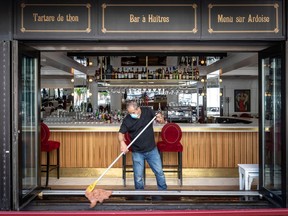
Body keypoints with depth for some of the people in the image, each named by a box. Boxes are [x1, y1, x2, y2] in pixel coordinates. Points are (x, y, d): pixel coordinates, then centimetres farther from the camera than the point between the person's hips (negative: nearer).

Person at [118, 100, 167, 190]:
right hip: (137, 152, -1)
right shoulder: (127, 120, -13)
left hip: (152, 150, 1)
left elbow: (162, 121, 2)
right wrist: (122, 142, -27)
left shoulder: (148, 111, -8)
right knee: (138, 177, 7)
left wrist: (160, 118, -23)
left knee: (159, 172, 10)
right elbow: (121, 133, -6)